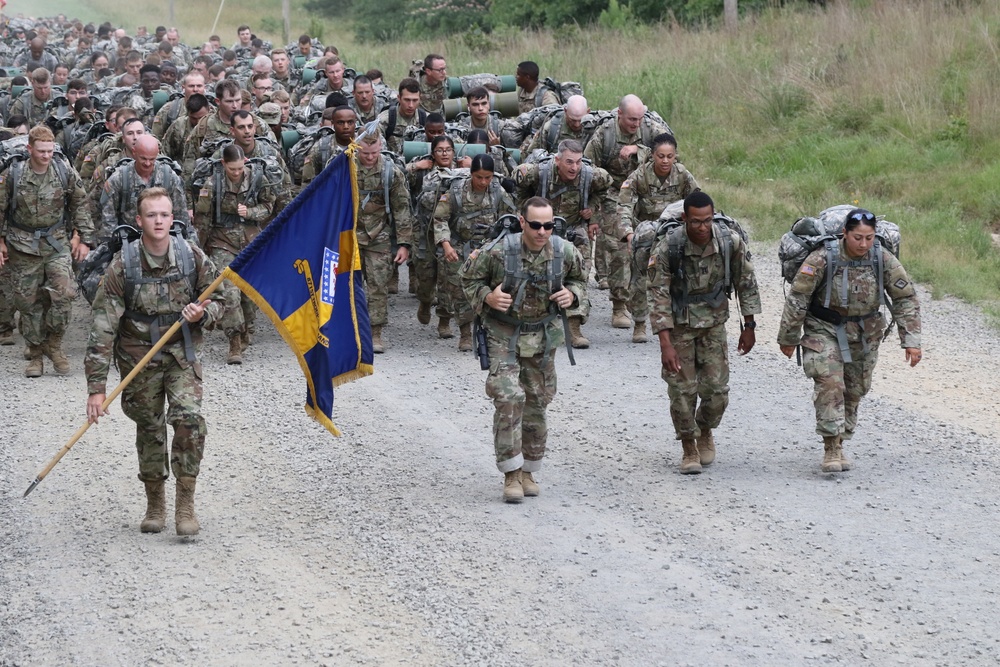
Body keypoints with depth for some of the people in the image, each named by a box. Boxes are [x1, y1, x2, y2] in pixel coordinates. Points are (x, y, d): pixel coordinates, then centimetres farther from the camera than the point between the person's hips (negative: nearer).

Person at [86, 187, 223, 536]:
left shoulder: (192, 257, -8)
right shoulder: (123, 265, -15)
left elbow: (216, 300, 8)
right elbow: (103, 327, -16)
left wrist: (202, 313, -18)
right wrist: (97, 387, -20)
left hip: (182, 351, 0)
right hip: (139, 354, 0)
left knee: (189, 418, -17)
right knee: (149, 428, 8)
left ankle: (185, 504, -4)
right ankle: (155, 504, 26)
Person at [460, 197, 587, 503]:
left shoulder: (564, 252, -9)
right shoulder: (497, 252, -19)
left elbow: (579, 280, 12)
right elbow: (468, 278, -3)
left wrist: (572, 295, -10)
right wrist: (487, 297, -22)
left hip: (542, 337, 4)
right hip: (503, 336, -4)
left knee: (536, 403, 10)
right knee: (508, 397, -17)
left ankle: (528, 471, 25)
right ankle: (511, 474, -9)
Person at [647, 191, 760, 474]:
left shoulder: (731, 242, -16)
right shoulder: (668, 248, -24)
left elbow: (746, 283, -1)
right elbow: (658, 297, -21)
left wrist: (749, 326, 2)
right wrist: (666, 344, -26)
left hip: (713, 322, 2)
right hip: (678, 324, -2)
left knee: (716, 389, 0)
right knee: (682, 389, -4)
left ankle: (705, 433, 29)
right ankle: (689, 449, 14)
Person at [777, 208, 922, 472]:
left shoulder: (883, 259, -14)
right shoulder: (823, 259, -23)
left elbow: (906, 299, -5)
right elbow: (797, 298, -14)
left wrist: (911, 341, -10)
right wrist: (788, 338, -6)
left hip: (865, 333, 4)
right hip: (825, 329, -4)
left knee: (855, 389, 10)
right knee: (830, 383, -19)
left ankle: (839, 443, 25)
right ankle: (831, 449, -17)